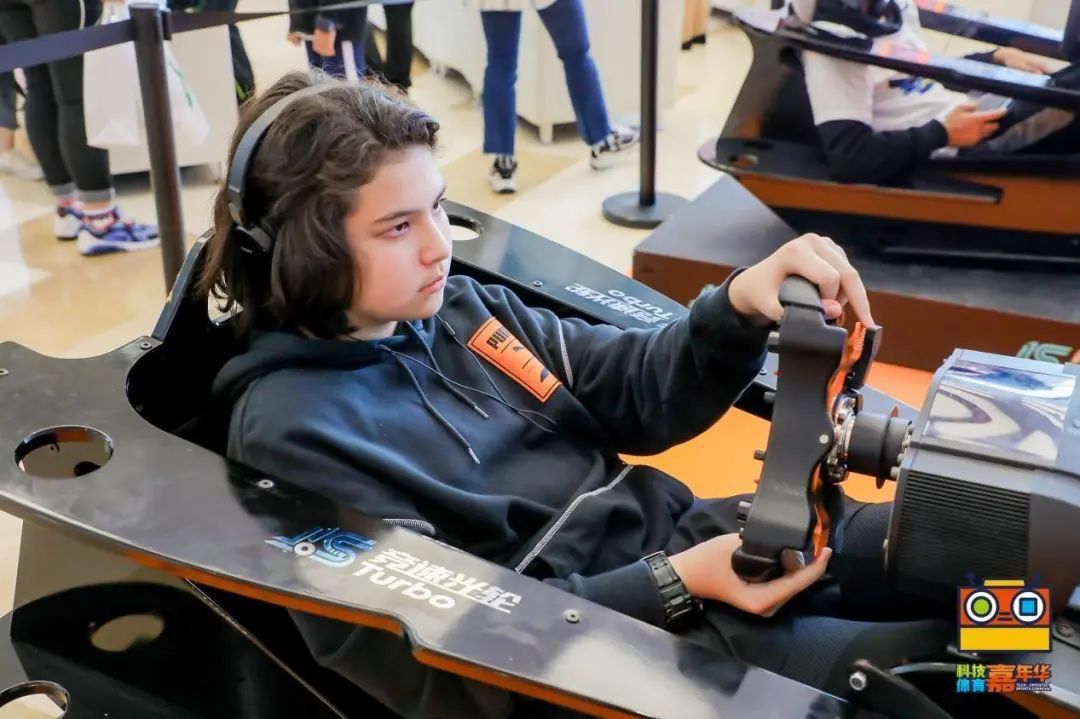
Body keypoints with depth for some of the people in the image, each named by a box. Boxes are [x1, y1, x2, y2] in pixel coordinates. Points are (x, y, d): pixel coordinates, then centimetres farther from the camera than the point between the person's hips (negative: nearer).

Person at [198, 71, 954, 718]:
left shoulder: (456, 307, 7)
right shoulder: (290, 428, -13)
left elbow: (636, 390, 9)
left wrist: (741, 306, -12)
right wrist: (674, 585, -23)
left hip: (679, 537, 7)